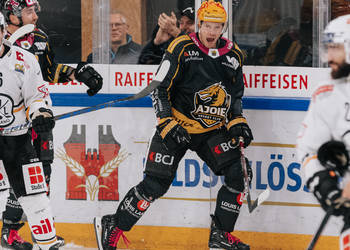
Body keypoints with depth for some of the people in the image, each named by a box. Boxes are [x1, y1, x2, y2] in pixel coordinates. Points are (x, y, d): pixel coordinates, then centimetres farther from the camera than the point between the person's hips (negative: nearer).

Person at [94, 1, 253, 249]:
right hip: (177, 126, -5)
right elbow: (160, 90, -10)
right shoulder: (182, 48, -12)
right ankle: (111, 226, 5)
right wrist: (168, 125, -18)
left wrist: (237, 122, -1)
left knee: (238, 173, -9)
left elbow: (236, 95, 15)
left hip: (212, 130, 5)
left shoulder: (233, 55, 3)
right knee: (156, 184, -10)